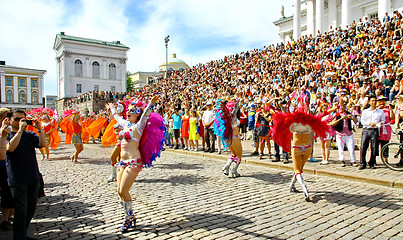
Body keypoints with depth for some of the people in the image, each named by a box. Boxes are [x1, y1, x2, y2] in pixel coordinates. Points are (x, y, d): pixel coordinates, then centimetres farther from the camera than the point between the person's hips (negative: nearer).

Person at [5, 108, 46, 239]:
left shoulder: (29, 134, 9)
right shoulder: (7, 135, -1)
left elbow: (43, 144, -7)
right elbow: (10, 147, -21)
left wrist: (40, 128, -16)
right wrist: (20, 130, -23)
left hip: (33, 177, 5)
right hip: (17, 179, -4)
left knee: (31, 209, 16)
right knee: (21, 212, 0)